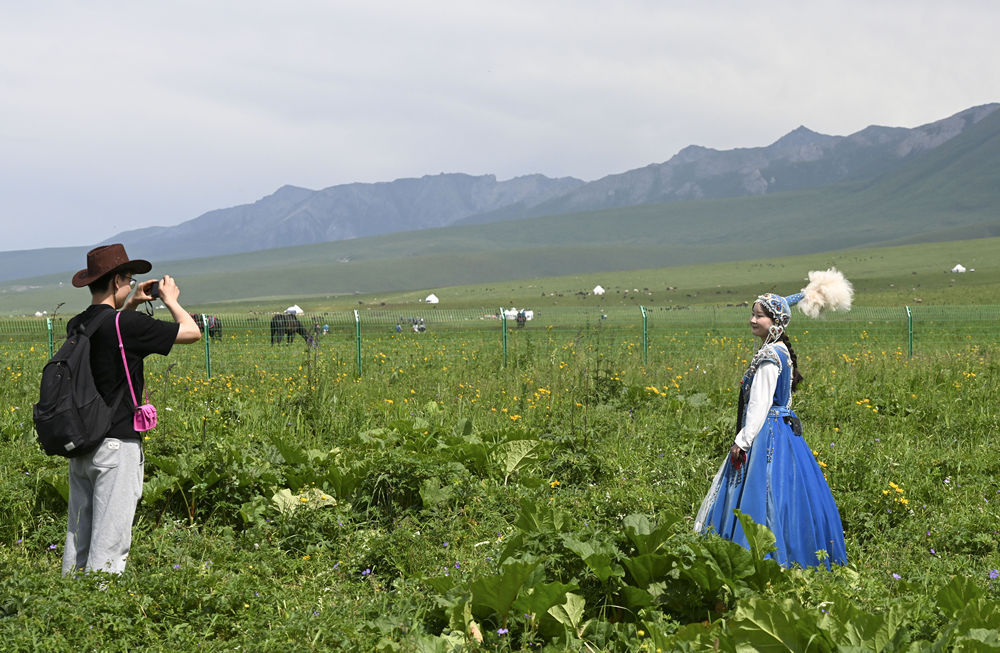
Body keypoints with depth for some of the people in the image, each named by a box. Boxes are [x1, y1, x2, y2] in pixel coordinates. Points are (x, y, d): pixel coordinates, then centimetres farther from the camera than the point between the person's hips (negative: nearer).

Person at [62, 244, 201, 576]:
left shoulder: (76, 326, 8)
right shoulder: (128, 325, -15)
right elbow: (192, 332, -7)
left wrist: (130, 304, 27)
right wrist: (170, 299, 9)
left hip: (79, 445, 8)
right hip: (116, 445, -8)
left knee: (77, 535, 12)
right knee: (109, 542, -4)